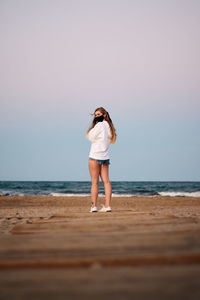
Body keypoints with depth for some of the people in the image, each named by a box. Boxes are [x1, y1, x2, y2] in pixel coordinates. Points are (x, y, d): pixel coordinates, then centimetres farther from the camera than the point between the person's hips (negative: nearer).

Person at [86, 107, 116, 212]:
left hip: (95, 157, -7)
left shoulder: (100, 125, -10)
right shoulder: (109, 126, 14)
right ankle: (107, 206, -4)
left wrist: (94, 124, -1)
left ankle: (94, 206, -4)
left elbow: (91, 137, -6)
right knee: (106, 181, 2)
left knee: (94, 182, -4)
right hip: (105, 157, 7)